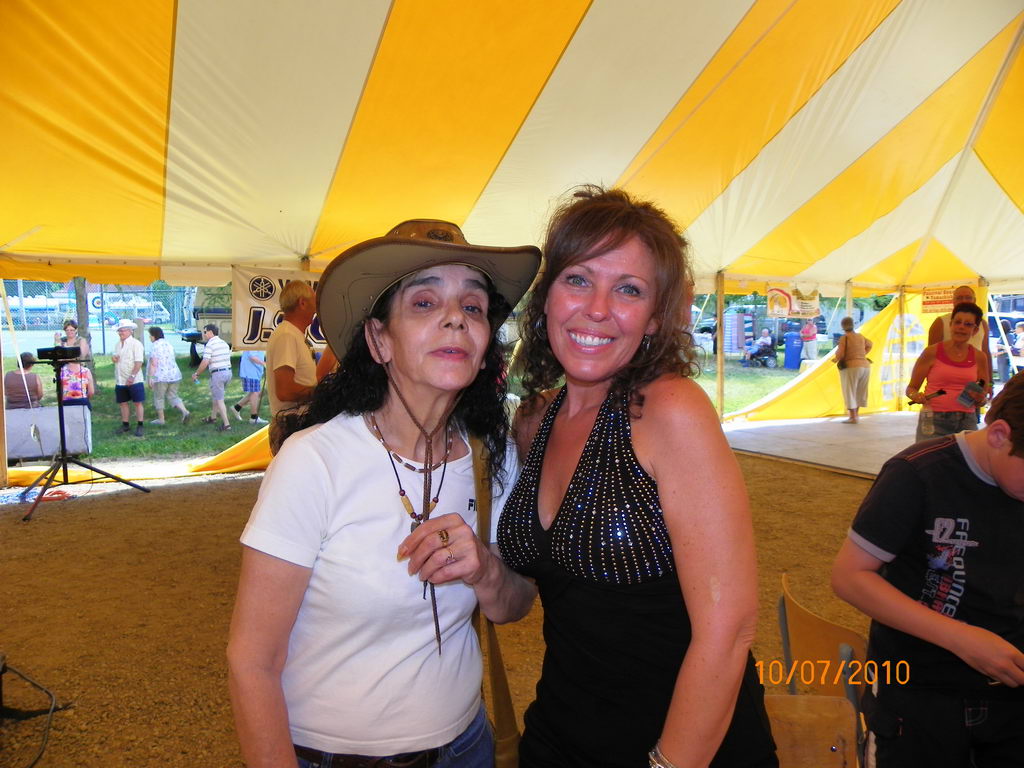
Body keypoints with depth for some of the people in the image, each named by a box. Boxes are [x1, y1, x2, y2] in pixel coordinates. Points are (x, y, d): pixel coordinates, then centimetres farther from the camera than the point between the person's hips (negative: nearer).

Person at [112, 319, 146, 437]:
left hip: (134, 381, -7)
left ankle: (139, 426, 6)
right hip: (120, 380, 7)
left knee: (138, 402, 0)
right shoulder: (118, 344, 13)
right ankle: (125, 425, 23)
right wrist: (113, 357, 0)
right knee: (122, 403, 12)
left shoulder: (136, 343, -10)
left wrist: (132, 376, -25)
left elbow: (139, 362, -17)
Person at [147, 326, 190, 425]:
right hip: (174, 375, 7)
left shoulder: (155, 346, -10)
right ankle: (185, 412, -6)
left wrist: (150, 377, -15)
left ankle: (161, 419, 17)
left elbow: (153, 363, -16)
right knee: (172, 397, 14)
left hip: (161, 377, -7)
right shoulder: (168, 344, 13)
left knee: (158, 398, 10)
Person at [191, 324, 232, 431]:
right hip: (228, 371, 8)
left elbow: (205, 363, -18)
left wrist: (196, 374, -6)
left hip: (217, 374, -8)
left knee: (219, 400, -3)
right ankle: (213, 417, 36)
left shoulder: (210, 345, -13)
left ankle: (226, 424, -6)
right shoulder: (224, 343, 12)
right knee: (215, 395, 25)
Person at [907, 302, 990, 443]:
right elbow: (911, 388, 3)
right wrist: (915, 396, -17)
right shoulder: (932, 352, -1)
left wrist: (980, 399, -6)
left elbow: (983, 398, 16)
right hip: (934, 421, -3)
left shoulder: (979, 357, 8)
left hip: (967, 422, 3)